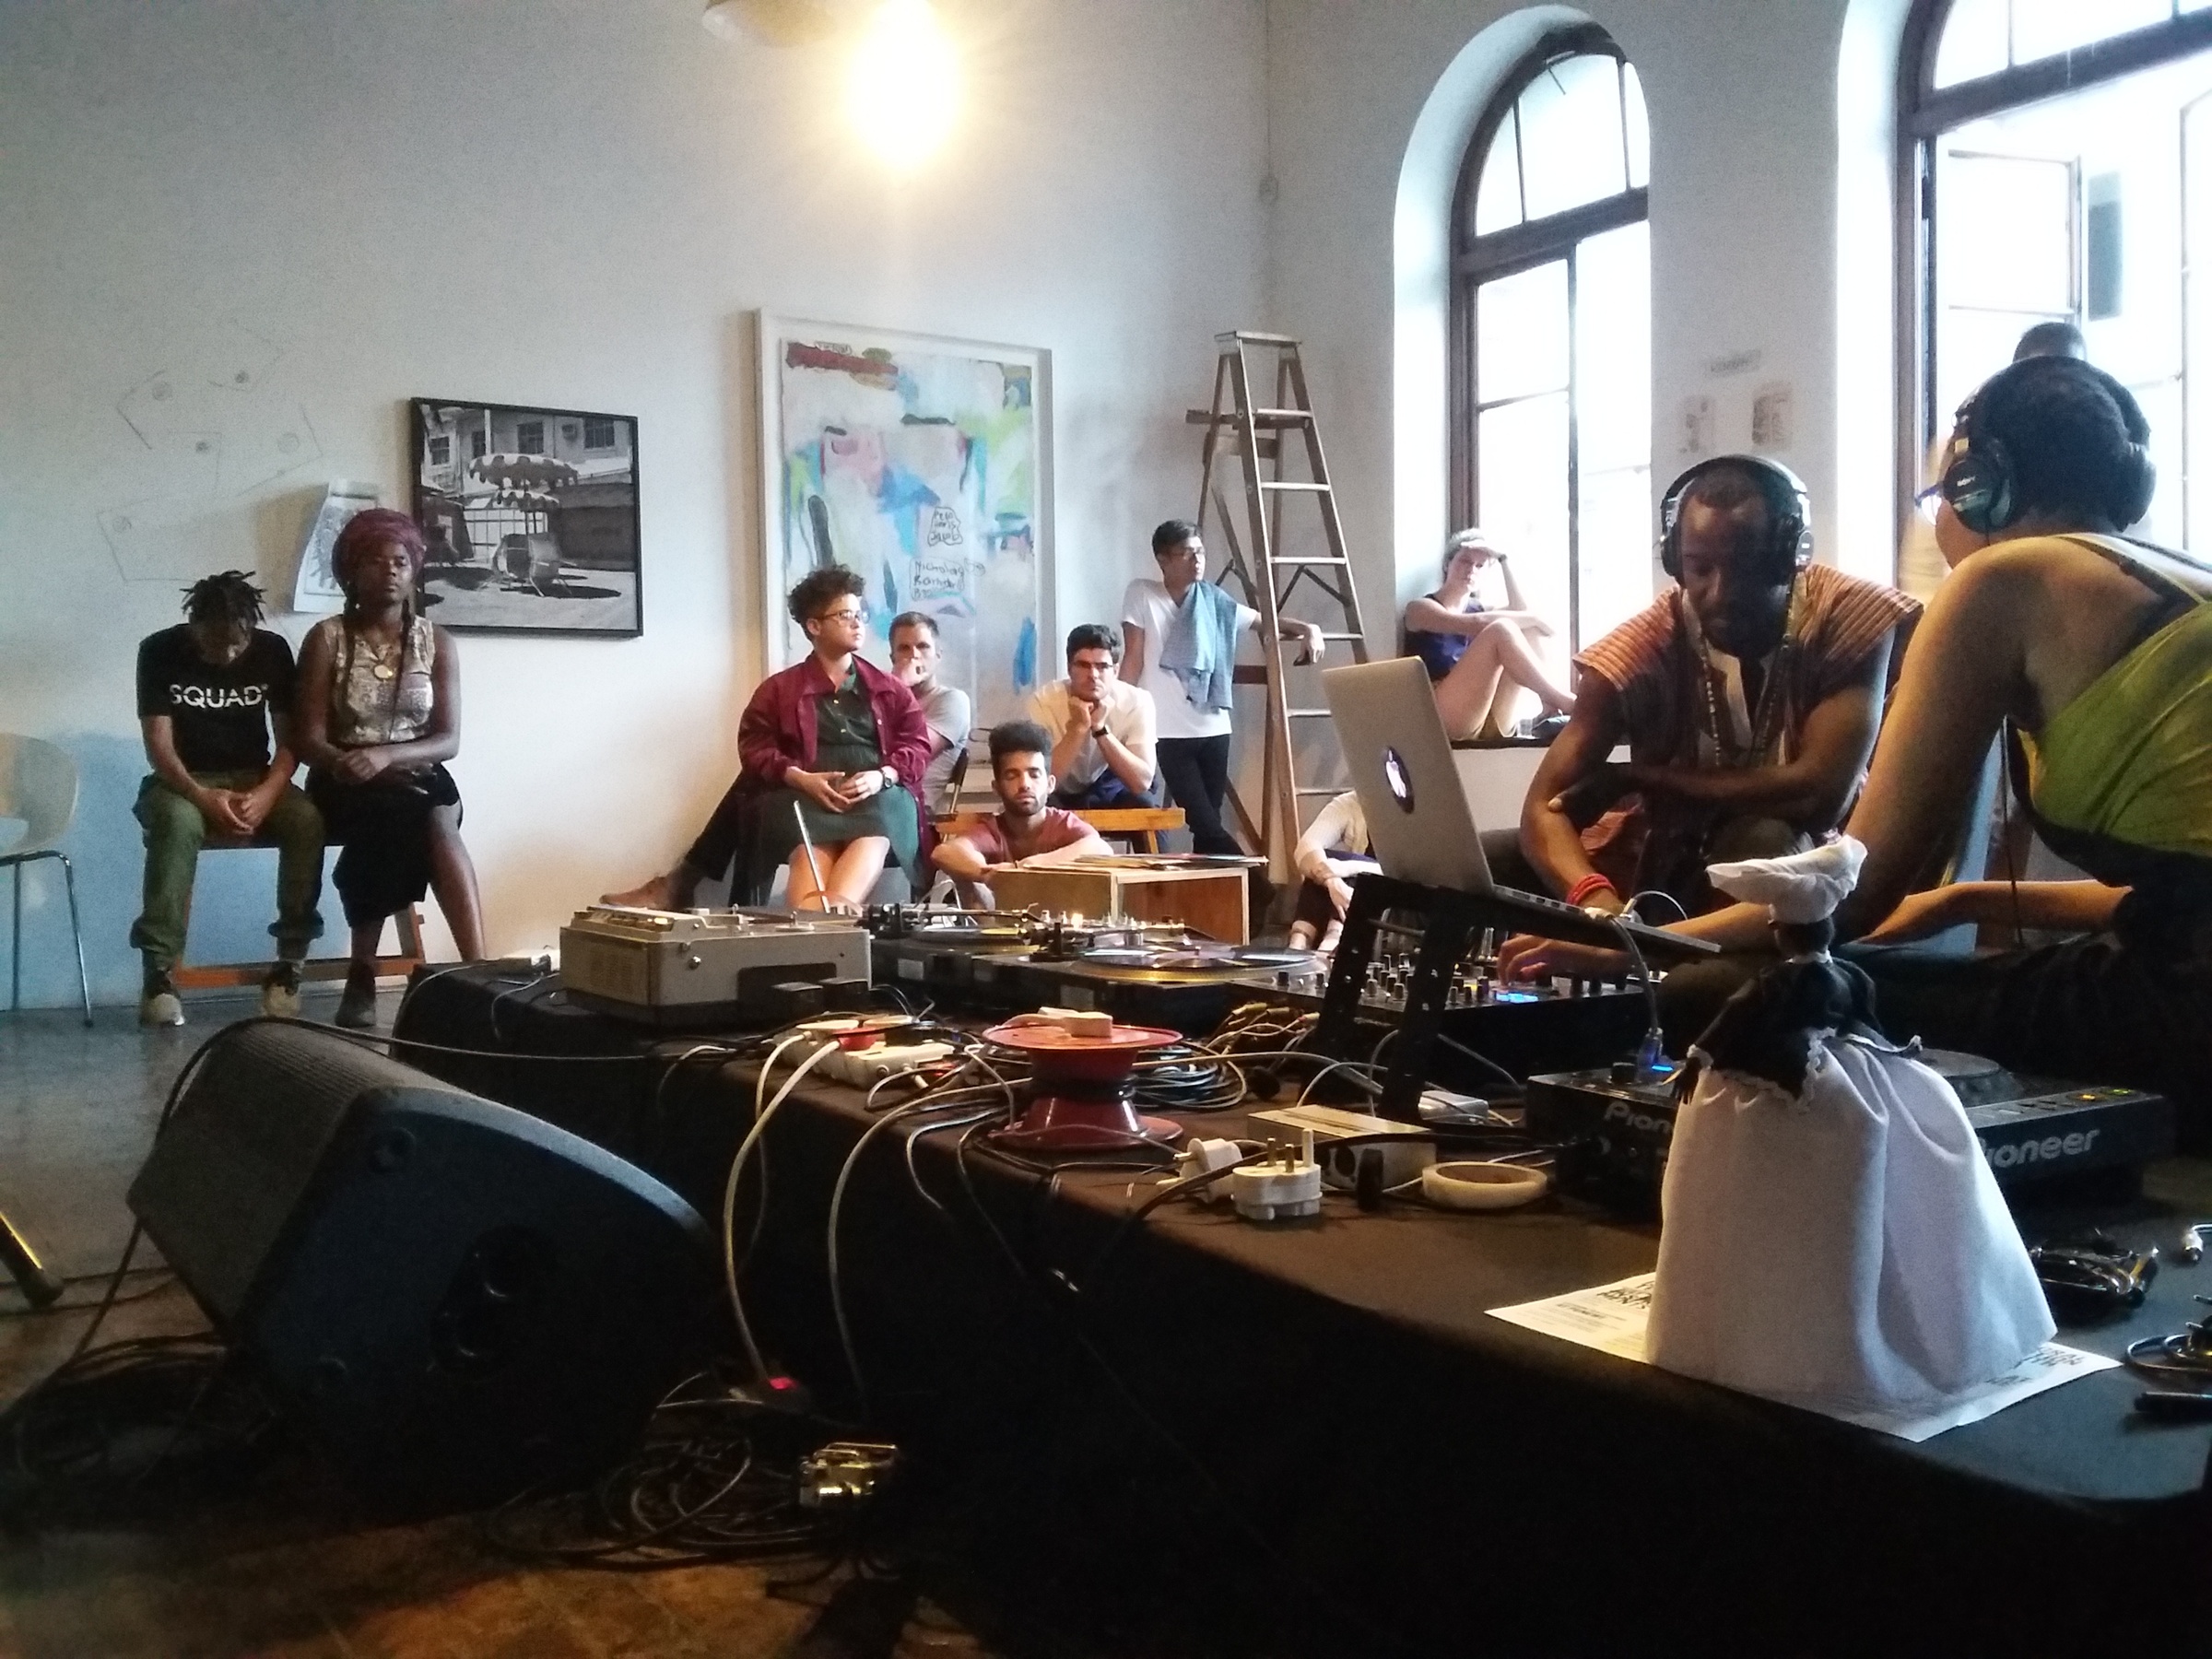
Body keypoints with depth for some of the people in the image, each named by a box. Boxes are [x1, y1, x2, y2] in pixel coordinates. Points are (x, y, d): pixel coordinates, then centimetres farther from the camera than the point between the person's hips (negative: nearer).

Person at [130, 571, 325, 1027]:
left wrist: (267, 794, -23)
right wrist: (200, 795, -30)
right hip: (182, 780, -2)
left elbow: (289, 739, -4)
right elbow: (159, 745, -12)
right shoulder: (160, 651, -9)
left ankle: (289, 964, -25)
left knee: (308, 820, -31)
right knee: (178, 822, -38)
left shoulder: (272, 650, -4)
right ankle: (158, 972, -35)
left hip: (254, 778, 2)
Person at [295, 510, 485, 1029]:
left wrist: (385, 755, -20)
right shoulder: (327, 638, 1)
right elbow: (310, 740, -5)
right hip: (346, 782, -2)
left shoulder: (437, 642, 6)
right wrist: (342, 762, -28)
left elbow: (448, 740, -2)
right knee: (425, 824, -35)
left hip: (417, 777, 2)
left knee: (433, 819, -35)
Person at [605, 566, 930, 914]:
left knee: (872, 835, -38)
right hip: (805, 795, 1)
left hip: (879, 794, -1)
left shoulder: (889, 688, 22)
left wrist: (881, 776, -8)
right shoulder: (779, 689, 18)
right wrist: (801, 779, -11)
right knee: (811, 847, -36)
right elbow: (754, 749, 8)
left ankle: (837, 910, -61)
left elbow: (918, 745, 14)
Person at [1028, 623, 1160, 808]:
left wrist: (1100, 729, -36)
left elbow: (1142, 782, -28)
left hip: (1110, 790, 1)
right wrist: (1078, 727, -37)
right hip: (1060, 795, -1)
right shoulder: (1044, 700, -23)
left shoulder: (1137, 702, -21)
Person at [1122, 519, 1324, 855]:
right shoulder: (1141, 594, -1)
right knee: (1204, 822, -8)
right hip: (1169, 731, -4)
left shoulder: (1214, 601, 8)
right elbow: (1134, 660, -2)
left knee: (1209, 821, 6)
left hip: (1214, 727, 4)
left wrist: (1308, 629, -3)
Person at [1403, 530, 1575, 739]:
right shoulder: (1420, 608, 5)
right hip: (1442, 718, -7)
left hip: (1489, 722, 7)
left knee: (1529, 633, -5)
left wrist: (1503, 559, 8)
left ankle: (1551, 711, -25)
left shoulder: (1477, 608, 26)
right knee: (1500, 629, -23)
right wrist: (1532, 618, -7)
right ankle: (1566, 704, -27)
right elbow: (1476, 624, -13)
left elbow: (1521, 611, 5)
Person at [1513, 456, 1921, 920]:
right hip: (1661, 860, 2)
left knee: (1763, 841, -34)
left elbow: (1820, 793, -26)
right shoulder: (1644, 644, -15)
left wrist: (1636, 779, -19)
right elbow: (1545, 805, -22)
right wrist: (1596, 899, -45)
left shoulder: (1849, 615, -16)